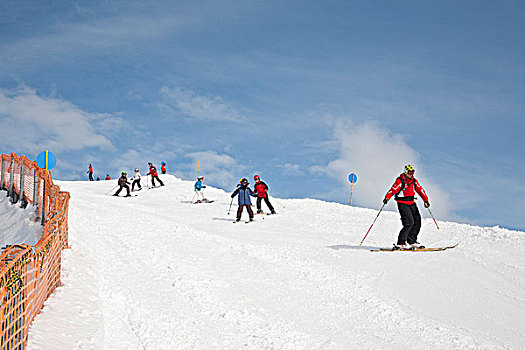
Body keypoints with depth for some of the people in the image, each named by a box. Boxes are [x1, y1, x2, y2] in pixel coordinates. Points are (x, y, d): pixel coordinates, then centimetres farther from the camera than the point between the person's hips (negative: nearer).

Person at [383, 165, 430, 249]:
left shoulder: (414, 181, 8)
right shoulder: (400, 181, -12)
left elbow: (420, 190, 14)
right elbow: (393, 189, -22)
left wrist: (426, 200, 5)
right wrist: (387, 198, -38)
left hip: (411, 203, 7)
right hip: (402, 204, -7)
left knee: (417, 221, 5)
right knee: (409, 223, -16)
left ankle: (412, 240, 21)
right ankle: (400, 244, -10)